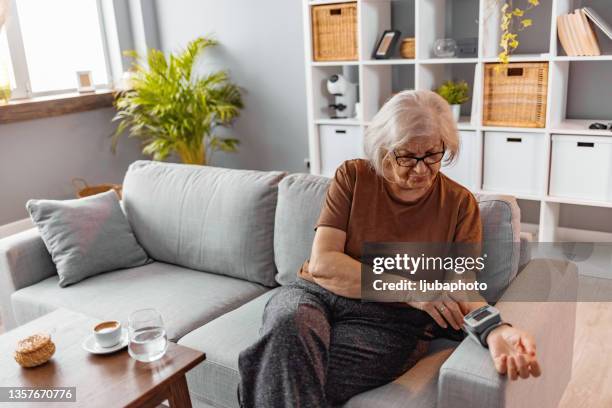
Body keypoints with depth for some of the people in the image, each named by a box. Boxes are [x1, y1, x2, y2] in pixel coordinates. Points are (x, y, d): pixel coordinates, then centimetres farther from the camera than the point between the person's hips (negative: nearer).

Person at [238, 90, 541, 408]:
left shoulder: (460, 203, 4)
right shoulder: (352, 177, 2)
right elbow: (322, 263, -9)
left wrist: (496, 331, -28)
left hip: (390, 321, -1)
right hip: (317, 293, 2)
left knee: (292, 373, -30)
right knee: (288, 325, -35)